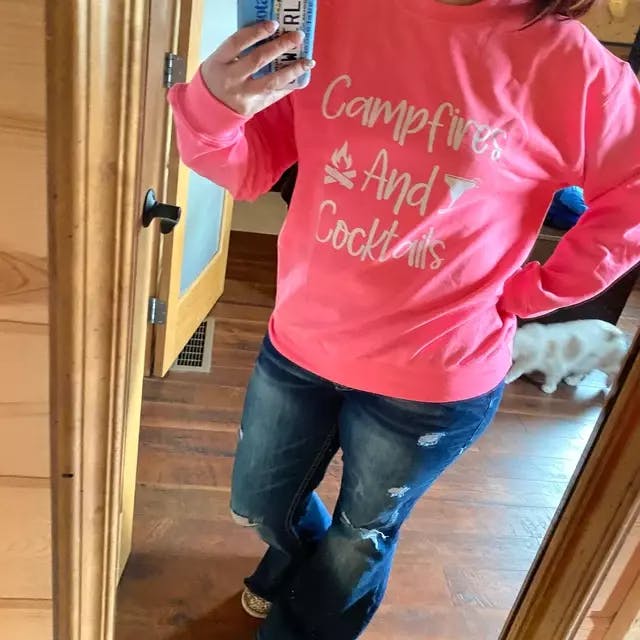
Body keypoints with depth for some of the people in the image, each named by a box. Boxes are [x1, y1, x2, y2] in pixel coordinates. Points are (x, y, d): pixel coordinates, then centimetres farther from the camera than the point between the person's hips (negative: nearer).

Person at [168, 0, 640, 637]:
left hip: (433, 379, -2)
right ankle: (295, 558, 64)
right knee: (258, 505, 26)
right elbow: (251, 165, -5)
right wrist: (214, 103, -26)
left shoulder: (568, 63, -15)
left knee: (361, 541, 23)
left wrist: (524, 295, -7)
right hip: (300, 342, 4)